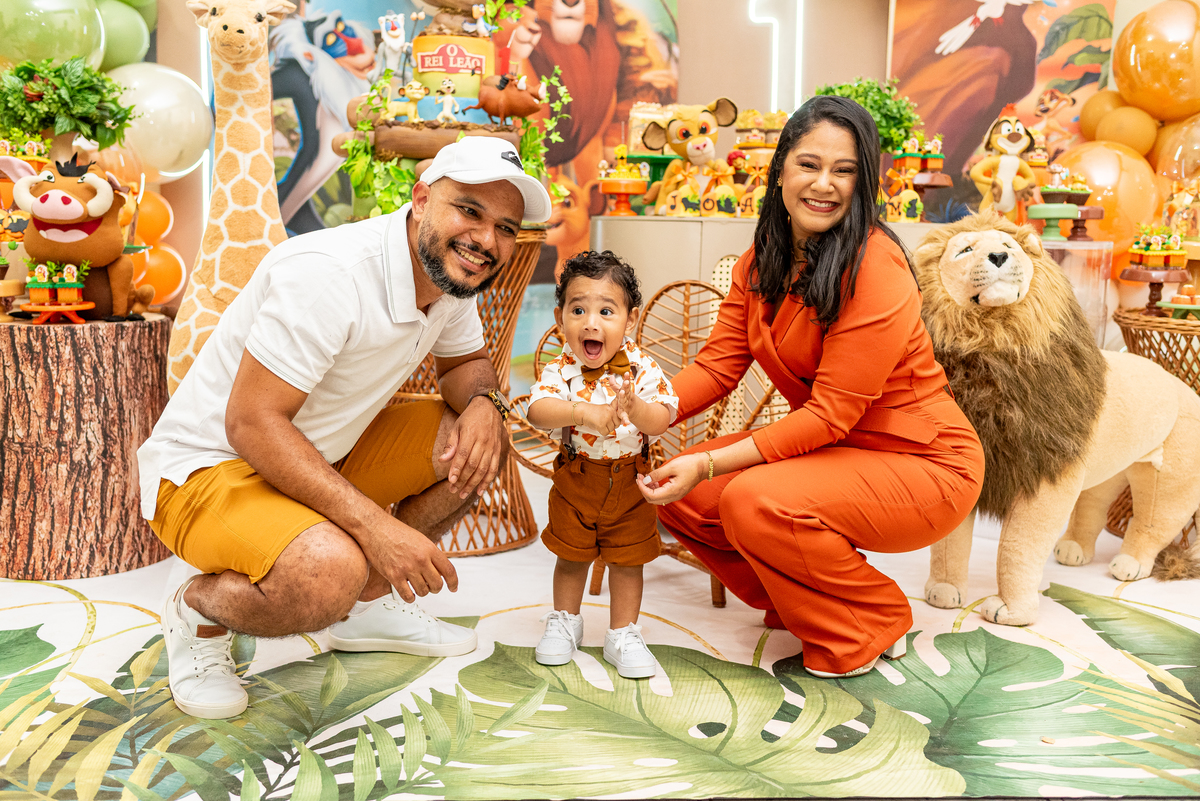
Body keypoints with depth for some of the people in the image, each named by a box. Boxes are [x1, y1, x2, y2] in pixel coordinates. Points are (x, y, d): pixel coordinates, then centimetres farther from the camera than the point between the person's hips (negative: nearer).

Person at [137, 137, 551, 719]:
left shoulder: (451, 272, -4)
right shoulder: (330, 273, -30)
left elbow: (465, 362, 13)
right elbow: (251, 423, -30)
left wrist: (484, 403, -13)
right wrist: (375, 525, -35)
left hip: (324, 453, 9)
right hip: (206, 466, -8)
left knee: (476, 443, -1)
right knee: (328, 572, -35)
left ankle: (369, 602, 13)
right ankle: (199, 611, 0)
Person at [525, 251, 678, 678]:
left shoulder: (641, 368, -14)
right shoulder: (561, 369, -14)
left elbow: (662, 419, -18)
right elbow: (538, 410, -30)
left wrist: (635, 407, -38)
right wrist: (583, 411, -44)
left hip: (630, 483, 0)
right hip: (575, 481, 0)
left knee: (627, 560, 10)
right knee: (571, 557, 16)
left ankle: (623, 635, 27)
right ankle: (564, 622, 38)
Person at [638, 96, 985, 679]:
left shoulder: (874, 268, -23)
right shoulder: (761, 260, 2)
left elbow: (832, 412, -24)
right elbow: (717, 364, -3)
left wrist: (710, 465, -29)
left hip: (923, 464, -7)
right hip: (830, 451, 8)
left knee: (754, 500, -30)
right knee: (678, 493, -5)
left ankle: (874, 622, -1)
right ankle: (806, 602, 15)